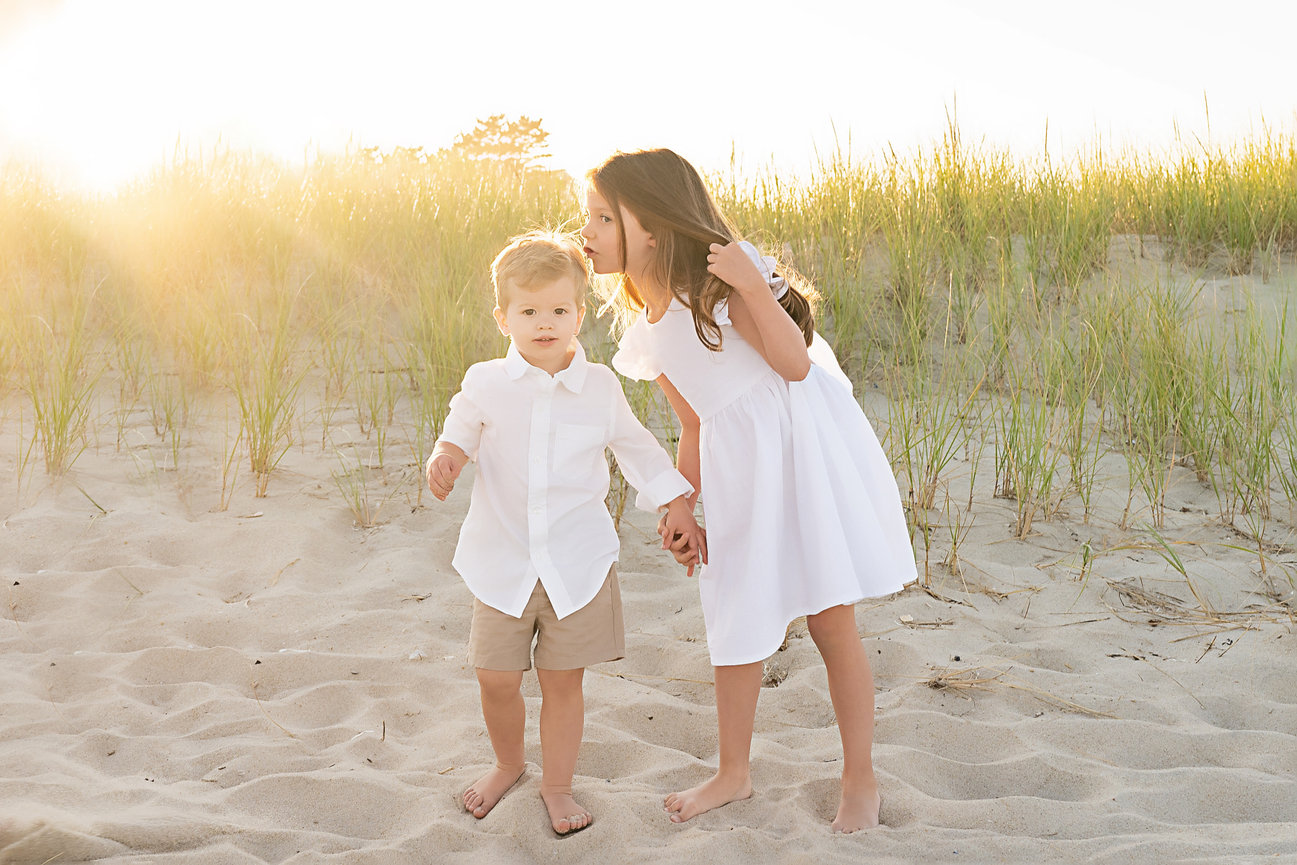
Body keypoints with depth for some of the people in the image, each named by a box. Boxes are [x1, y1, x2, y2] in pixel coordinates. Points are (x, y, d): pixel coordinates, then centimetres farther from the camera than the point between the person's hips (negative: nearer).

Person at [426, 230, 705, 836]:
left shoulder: (601, 387, -2)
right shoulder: (485, 384, -3)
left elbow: (638, 449, 13)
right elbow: (461, 430, 16)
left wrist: (678, 507, 12)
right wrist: (445, 457, -6)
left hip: (579, 562, 0)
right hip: (504, 561, 1)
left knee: (563, 679, 7)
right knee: (497, 679, 5)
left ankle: (557, 784, 28)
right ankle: (508, 764, 35)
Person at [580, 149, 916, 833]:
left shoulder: (716, 282, -15)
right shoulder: (646, 329, 6)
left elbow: (796, 364, -19)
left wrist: (751, 284, -28)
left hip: (803, 442, -7)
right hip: (737, 467, 7)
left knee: (830, 619, 0)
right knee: (735, 620, 12)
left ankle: (860, 780, 17)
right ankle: (734, 772, 31)